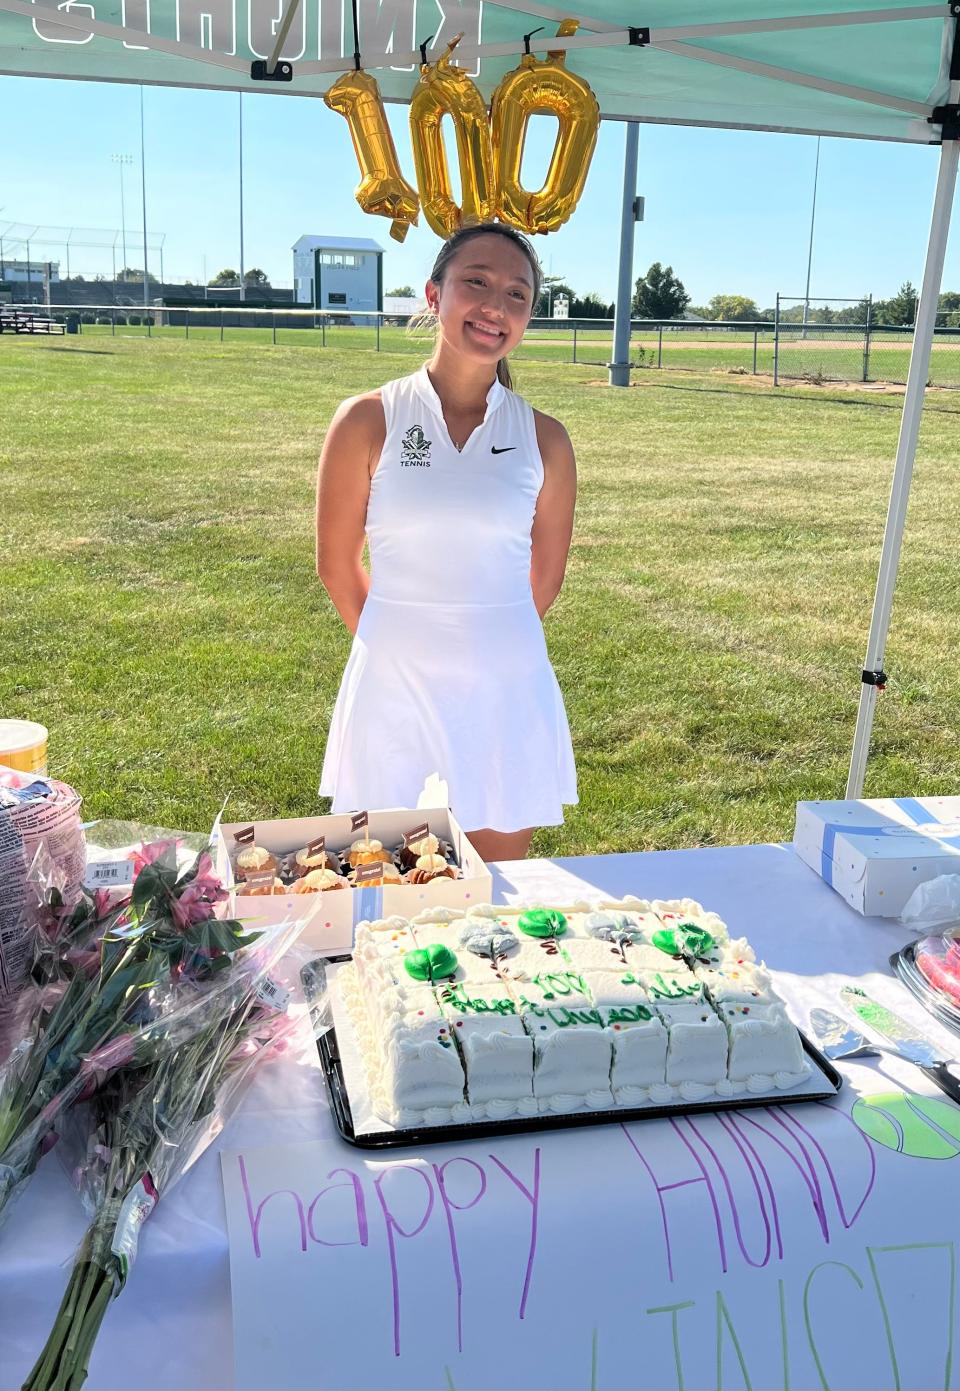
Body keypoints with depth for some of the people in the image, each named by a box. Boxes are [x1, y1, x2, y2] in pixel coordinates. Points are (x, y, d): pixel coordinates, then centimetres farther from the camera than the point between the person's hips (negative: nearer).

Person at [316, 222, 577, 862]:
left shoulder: (544, 439, 0)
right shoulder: (369, 420, -5)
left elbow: (545, 578, 10)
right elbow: (337, 563, 4)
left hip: (508, 694, 2)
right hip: (396, 695, -1)